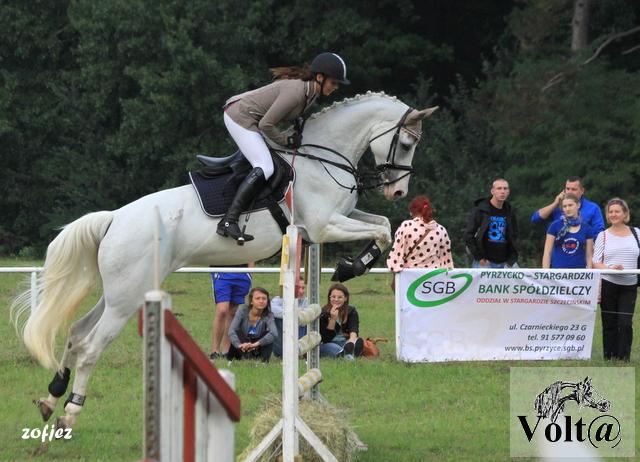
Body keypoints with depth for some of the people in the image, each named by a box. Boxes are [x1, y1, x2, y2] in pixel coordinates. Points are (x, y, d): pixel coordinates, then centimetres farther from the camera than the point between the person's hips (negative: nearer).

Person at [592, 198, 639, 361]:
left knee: (625, 323, -9)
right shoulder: (603, 236, 7)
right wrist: (610, 268, -16)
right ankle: (609, 358, 9)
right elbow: (595, 262, 3)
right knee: (609, 324, 3)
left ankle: (624, 359, -6)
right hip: (608, 284, 0)